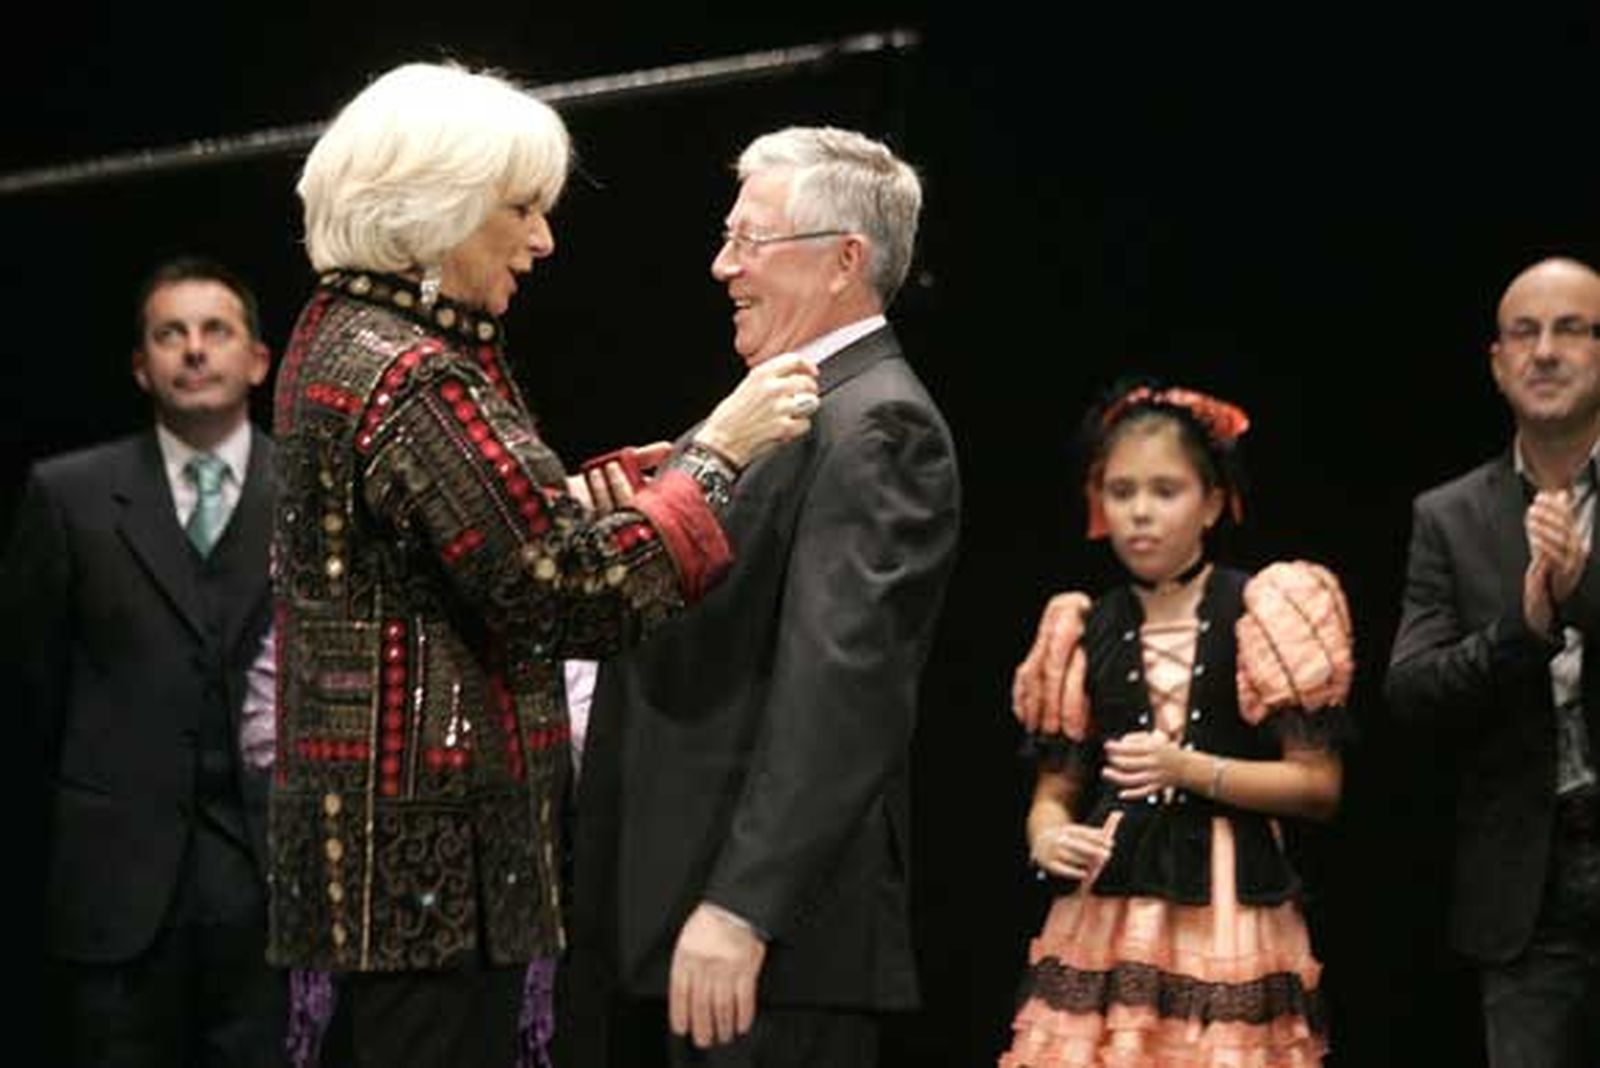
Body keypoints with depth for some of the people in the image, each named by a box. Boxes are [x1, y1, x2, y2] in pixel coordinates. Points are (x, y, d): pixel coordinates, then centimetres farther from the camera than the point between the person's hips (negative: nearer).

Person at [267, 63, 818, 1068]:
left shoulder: (340, 339, 13)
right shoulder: (411, 379, -18)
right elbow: (574, 595, -19)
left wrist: (602, 495, 13)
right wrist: (716, 454, -12)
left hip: (360, 825, 10)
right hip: (433, 840, -10)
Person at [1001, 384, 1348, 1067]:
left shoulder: (1260, 612, 1)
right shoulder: (1087, 632, 11)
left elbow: (1319, 785, -3)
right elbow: (1055, 791, 13)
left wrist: (1190, 769, -14)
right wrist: (1048, 838, -10)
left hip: (1226, 917, -3)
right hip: (1103, 924, 3)